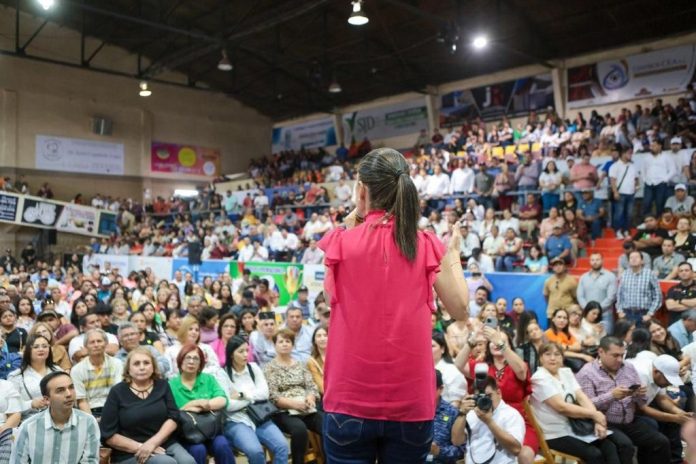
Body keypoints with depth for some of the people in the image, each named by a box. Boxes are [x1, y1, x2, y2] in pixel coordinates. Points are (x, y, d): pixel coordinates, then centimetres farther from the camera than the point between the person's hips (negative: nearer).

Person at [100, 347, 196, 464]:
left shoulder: (162, 385, 9)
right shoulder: (117, 392, 1)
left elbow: (173, 417, 1)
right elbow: (108, 435, -1)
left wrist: (152, 442, -15)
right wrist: (140, 447, -11)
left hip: (165, 444, 3)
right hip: (130, 453, -3)